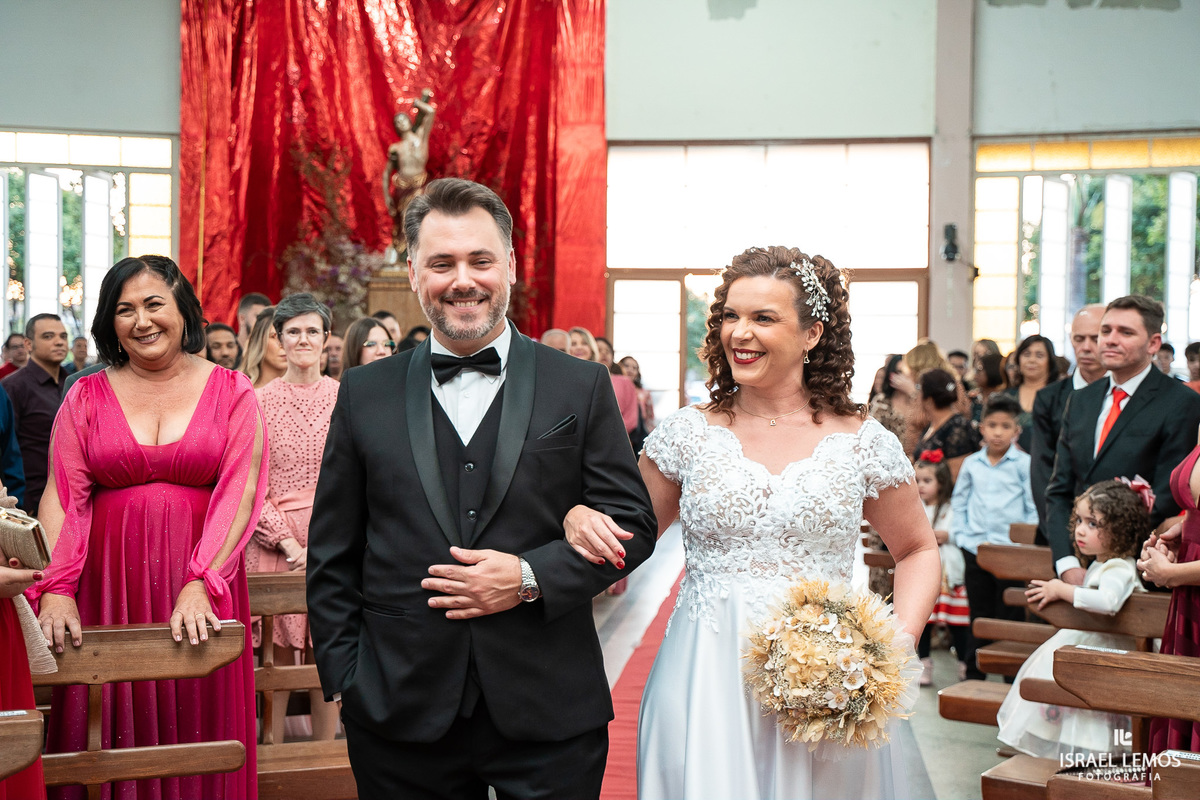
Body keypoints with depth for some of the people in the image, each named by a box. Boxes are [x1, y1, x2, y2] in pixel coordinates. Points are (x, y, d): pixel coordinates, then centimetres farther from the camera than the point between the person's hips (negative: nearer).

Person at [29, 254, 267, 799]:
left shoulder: (230, 392, 2)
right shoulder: (87, 397, 7)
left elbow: (240, 493, -7)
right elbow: (63, 498, -1)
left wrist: (201, 586, -18)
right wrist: (56, 589, -15)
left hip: (201, 576, -1)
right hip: (107, 580, 1)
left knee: (196, 718, 3)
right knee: (110, 731, 5)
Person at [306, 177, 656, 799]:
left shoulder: (581, 387, 3)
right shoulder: (365, 393, 6)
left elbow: (631, 523, 2)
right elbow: (332, 553, 8)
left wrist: (529, 577, -12)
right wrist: (343, 676, 1)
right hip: (400, 714, 1)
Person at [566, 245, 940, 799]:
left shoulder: (863, 442, 1)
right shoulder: (687, 435, 2)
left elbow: (918, 551, 13)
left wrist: (898, 644, -3)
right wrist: (579, 519, -10)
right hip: (706, 684, 0)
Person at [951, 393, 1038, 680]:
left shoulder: (1024, 464, -3)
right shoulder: (971, 464, 7)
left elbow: (1035, 508, -2)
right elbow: (959, 502, 16)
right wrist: (960, 533, 6)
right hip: (975, 550, 3)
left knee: (1010, 617, 2)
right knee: (979, 616, 12)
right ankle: (974, 675, 20)